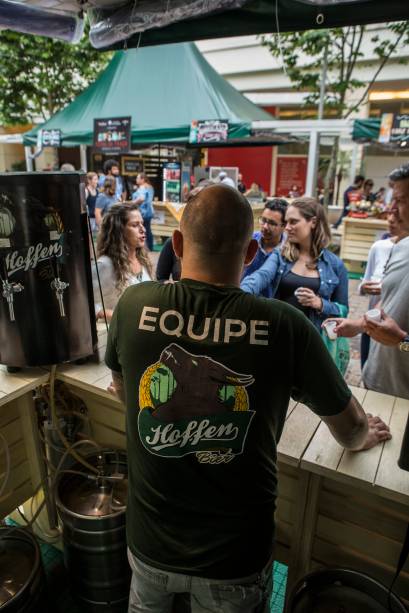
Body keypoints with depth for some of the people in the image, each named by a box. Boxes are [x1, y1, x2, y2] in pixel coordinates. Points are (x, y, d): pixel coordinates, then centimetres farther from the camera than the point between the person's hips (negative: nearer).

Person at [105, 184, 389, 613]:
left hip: (149, 542, 2)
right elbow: (352, 429, -5)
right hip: (235, 560, -1)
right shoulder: (286, 327, -22)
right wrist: (365, 437, 19)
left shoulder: (134, 304, -17)